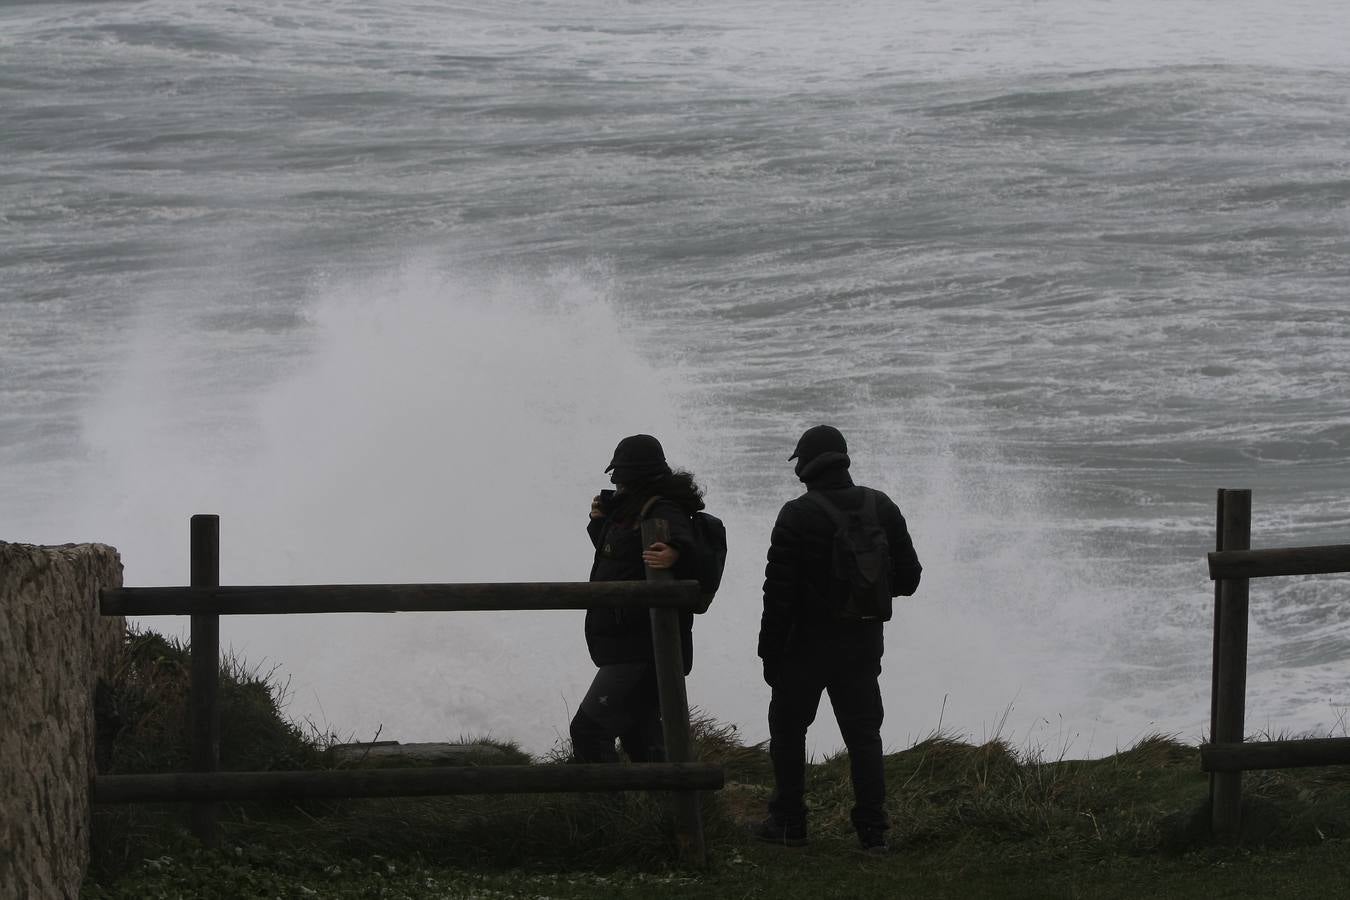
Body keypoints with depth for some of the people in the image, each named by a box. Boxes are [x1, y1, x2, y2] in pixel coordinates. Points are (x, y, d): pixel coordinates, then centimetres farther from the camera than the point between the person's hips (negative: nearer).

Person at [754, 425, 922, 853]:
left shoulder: (797, 516, -13)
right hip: (863, 643, 4)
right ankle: (873, 829, 2)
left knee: (788, 728, 11)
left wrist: (769, 651, -7)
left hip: (808, 642, -4)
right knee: (863, 733, 8)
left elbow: (779, 592, -14)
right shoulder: (882, 509, 0)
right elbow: (909, 577, 5)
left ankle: (788, 822, 13)